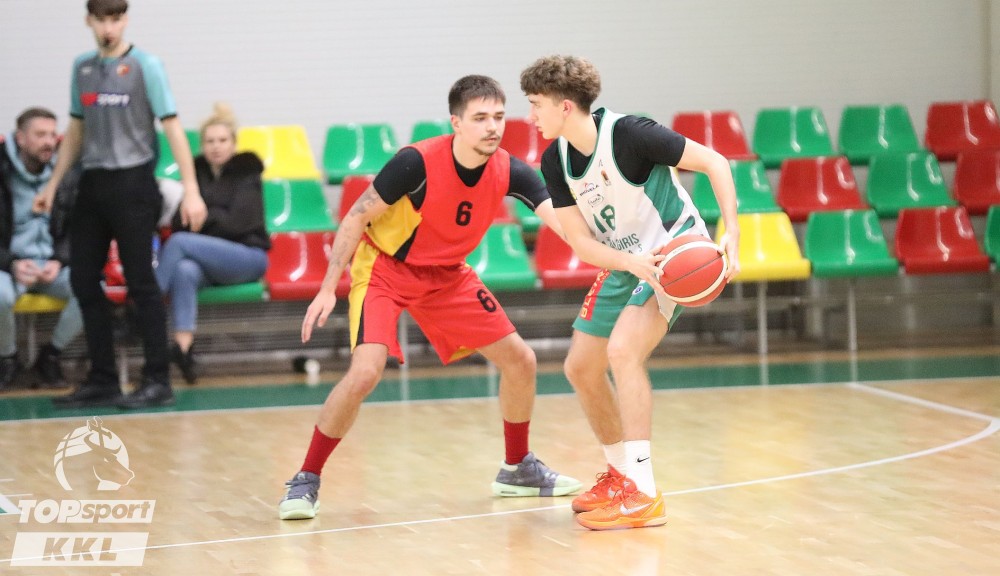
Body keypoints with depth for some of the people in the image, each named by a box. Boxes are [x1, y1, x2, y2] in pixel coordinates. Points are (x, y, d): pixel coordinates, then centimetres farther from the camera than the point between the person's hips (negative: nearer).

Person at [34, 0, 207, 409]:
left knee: (140, 283, -4)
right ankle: (102, 381, 14)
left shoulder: (145, 66, -6)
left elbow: (172, 127, -9)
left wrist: (190, 190, -15)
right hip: (93, 184, 6)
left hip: (132, 185, -6)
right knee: (83, 280, 5)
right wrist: (53, 185, 19)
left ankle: (158, 382, 1)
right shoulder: (82, 68, 11)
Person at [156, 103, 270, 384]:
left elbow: (238, 223, -8)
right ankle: (183, 348, -47)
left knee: (179, 242, -29)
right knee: (185, 271, -35)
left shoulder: (247, 175, 3)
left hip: (247, 257, -3)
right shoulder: (196, 174, 14)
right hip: (205, 263, 3)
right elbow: (180, 222, 6)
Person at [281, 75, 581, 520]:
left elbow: (565, 221, -23)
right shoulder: (417, 162, -27)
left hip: (447, 275, 6)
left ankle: (517, 470, 25)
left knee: (520, 361, 3)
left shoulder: (510, 173, -16)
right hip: (384, 268, -6)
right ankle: (305, 481, -10)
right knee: (365, 372, -25)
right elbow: (357, 217, -16)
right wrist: (328, 288, -19)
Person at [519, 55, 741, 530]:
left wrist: (732, 234, -31)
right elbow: (580, 241, -6)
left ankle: (644, 496, -24)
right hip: (622, 262, 8)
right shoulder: (555, 160, -4)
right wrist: (633, 263, -25)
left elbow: (714, 163, -20)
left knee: (623, 350, -27)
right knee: (580, 368, 11)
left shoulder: (628, 134, -24)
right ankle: (621, 476, 32)